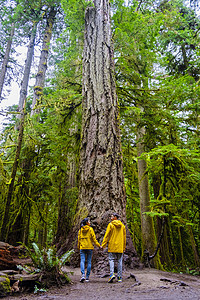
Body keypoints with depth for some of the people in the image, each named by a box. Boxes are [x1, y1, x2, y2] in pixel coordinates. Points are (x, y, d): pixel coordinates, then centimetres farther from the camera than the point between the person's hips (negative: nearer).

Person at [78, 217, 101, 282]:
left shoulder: (80, 229, 5)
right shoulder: (90, 229, -5)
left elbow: (79, 239, 8)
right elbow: (94, 238, -7)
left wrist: (78, 247, 19)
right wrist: (99, 245, 1)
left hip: (82, 247, 2)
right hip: (89, 247, -2)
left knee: (82, 261, 0)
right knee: (89, 262, 7)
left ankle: (83, 275, -18)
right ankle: (87, 277, 9)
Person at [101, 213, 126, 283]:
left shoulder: (111, 225, -5)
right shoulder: (122, 226, 8)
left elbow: (106, 235, -8)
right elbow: (124, 237, 10)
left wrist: (103, 245, -5)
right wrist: (124, 247, 16)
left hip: (112, 246, -4)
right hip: (120, 247, 4)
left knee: (111, 259, 3)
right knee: (119, 261, 8)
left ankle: (112, 274, -14)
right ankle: (119, 277, 9)